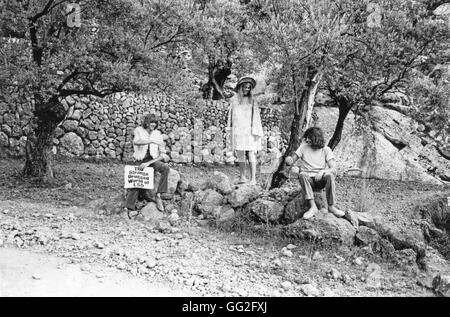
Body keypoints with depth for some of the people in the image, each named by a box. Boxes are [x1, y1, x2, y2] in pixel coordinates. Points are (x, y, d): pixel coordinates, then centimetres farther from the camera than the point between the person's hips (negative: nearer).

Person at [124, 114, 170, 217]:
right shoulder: (139, 131, 3)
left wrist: (148, 163, -16)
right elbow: (136, 141, -22)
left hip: (153, 160, 0)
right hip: (141, 161, 0)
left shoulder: (158, 134, 3)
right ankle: (128, 208, -6)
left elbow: (162, 154, -3)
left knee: (166, 168, -30)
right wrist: (152, 141, -30)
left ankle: (158, 195, -29)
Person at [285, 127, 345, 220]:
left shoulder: (326, 150, -1)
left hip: (321, 179, -1)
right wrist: (288, 160, -25)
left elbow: (333, 169, -12)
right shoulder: (304, 147, 4)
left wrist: (322, 172, -33)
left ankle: (331, 206, -27)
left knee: (329, 175, -32)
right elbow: (291, 161, 1)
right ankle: (313, 207, -37)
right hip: (308, 179, 1)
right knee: (302, 175, -33)